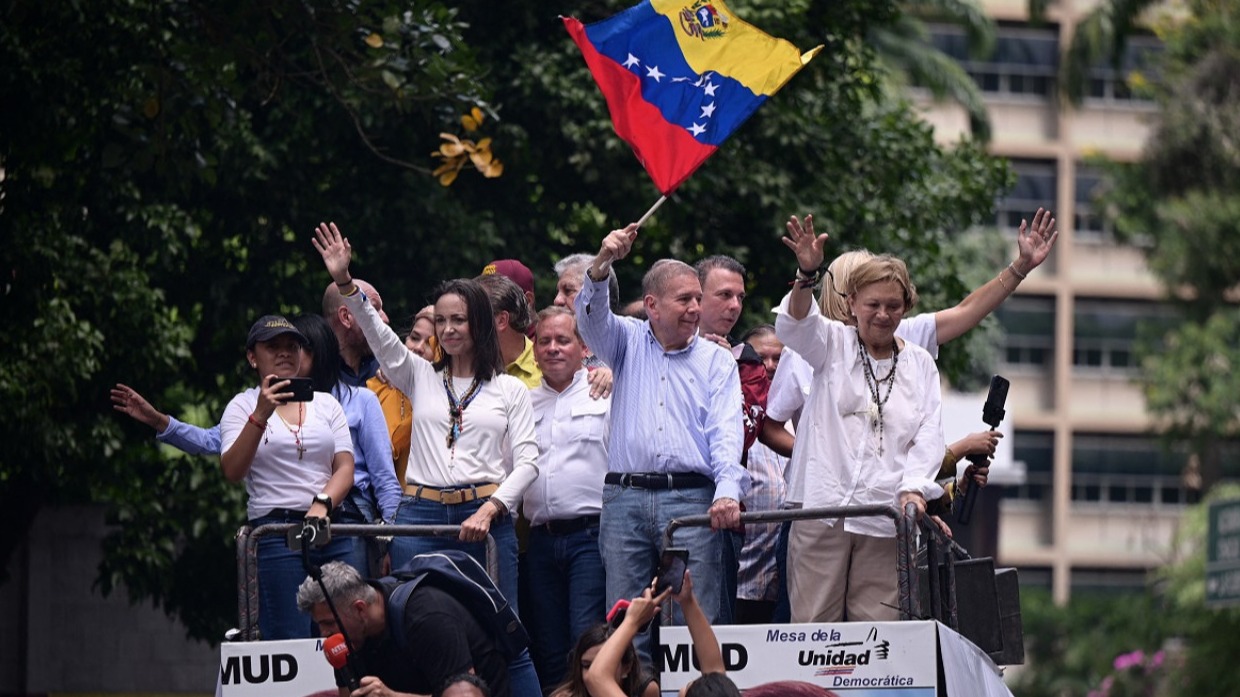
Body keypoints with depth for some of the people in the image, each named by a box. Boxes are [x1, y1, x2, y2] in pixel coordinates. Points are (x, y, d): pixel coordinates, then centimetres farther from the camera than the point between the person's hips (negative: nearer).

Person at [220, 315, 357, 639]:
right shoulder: (243, 406, 8)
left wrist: (323, 504, -11)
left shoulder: (326, 403, 18)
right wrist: (261, 415, -16)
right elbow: (232, 471, -6)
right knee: (291, 641, -11)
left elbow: (345, 467, 8)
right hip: (276, 533, -4)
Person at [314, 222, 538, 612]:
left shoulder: (509, 390, 11)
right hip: (421, 514, 2)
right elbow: (378, 335, 5)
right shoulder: (421, 378, 17)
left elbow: (527, 461, 3)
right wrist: (344, 282, -10)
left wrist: (489, 510, -11)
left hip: (485, 519, -2)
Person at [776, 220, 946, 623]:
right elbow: (794, 325, -11)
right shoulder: (834, 344, 9)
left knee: (878, 626, -5)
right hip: (822, 509, -1)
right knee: (812, 622, -6)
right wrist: (807, 276, -30)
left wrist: (913, 488, -9)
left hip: (885, 517, 1)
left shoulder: (920, 365, 15)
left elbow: (928, 436, 9)